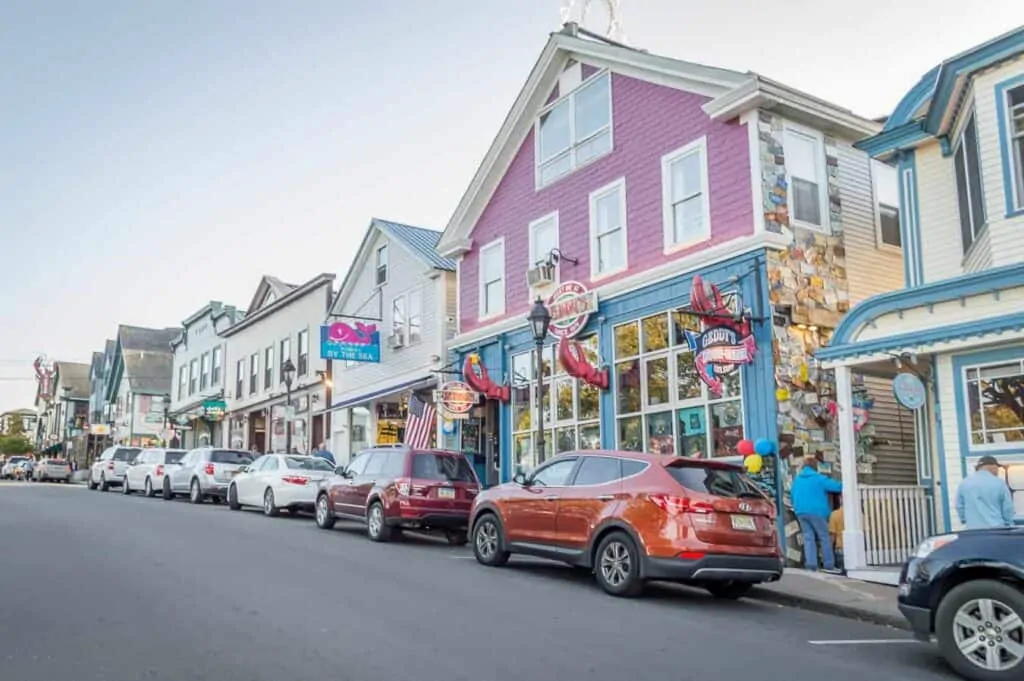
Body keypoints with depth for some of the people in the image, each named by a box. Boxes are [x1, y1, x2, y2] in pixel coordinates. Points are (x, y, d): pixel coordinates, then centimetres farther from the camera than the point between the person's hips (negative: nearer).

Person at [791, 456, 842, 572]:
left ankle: (811, 564, -3)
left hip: (800, 512, 5)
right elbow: (837, 486, -9)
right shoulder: (818, 478, -7)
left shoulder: (797, 479, 10)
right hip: (816, 511, -5)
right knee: (824, 537, 3)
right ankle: (829, 565, 3)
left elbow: (792, 495, 16)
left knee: (808, 537, 6)